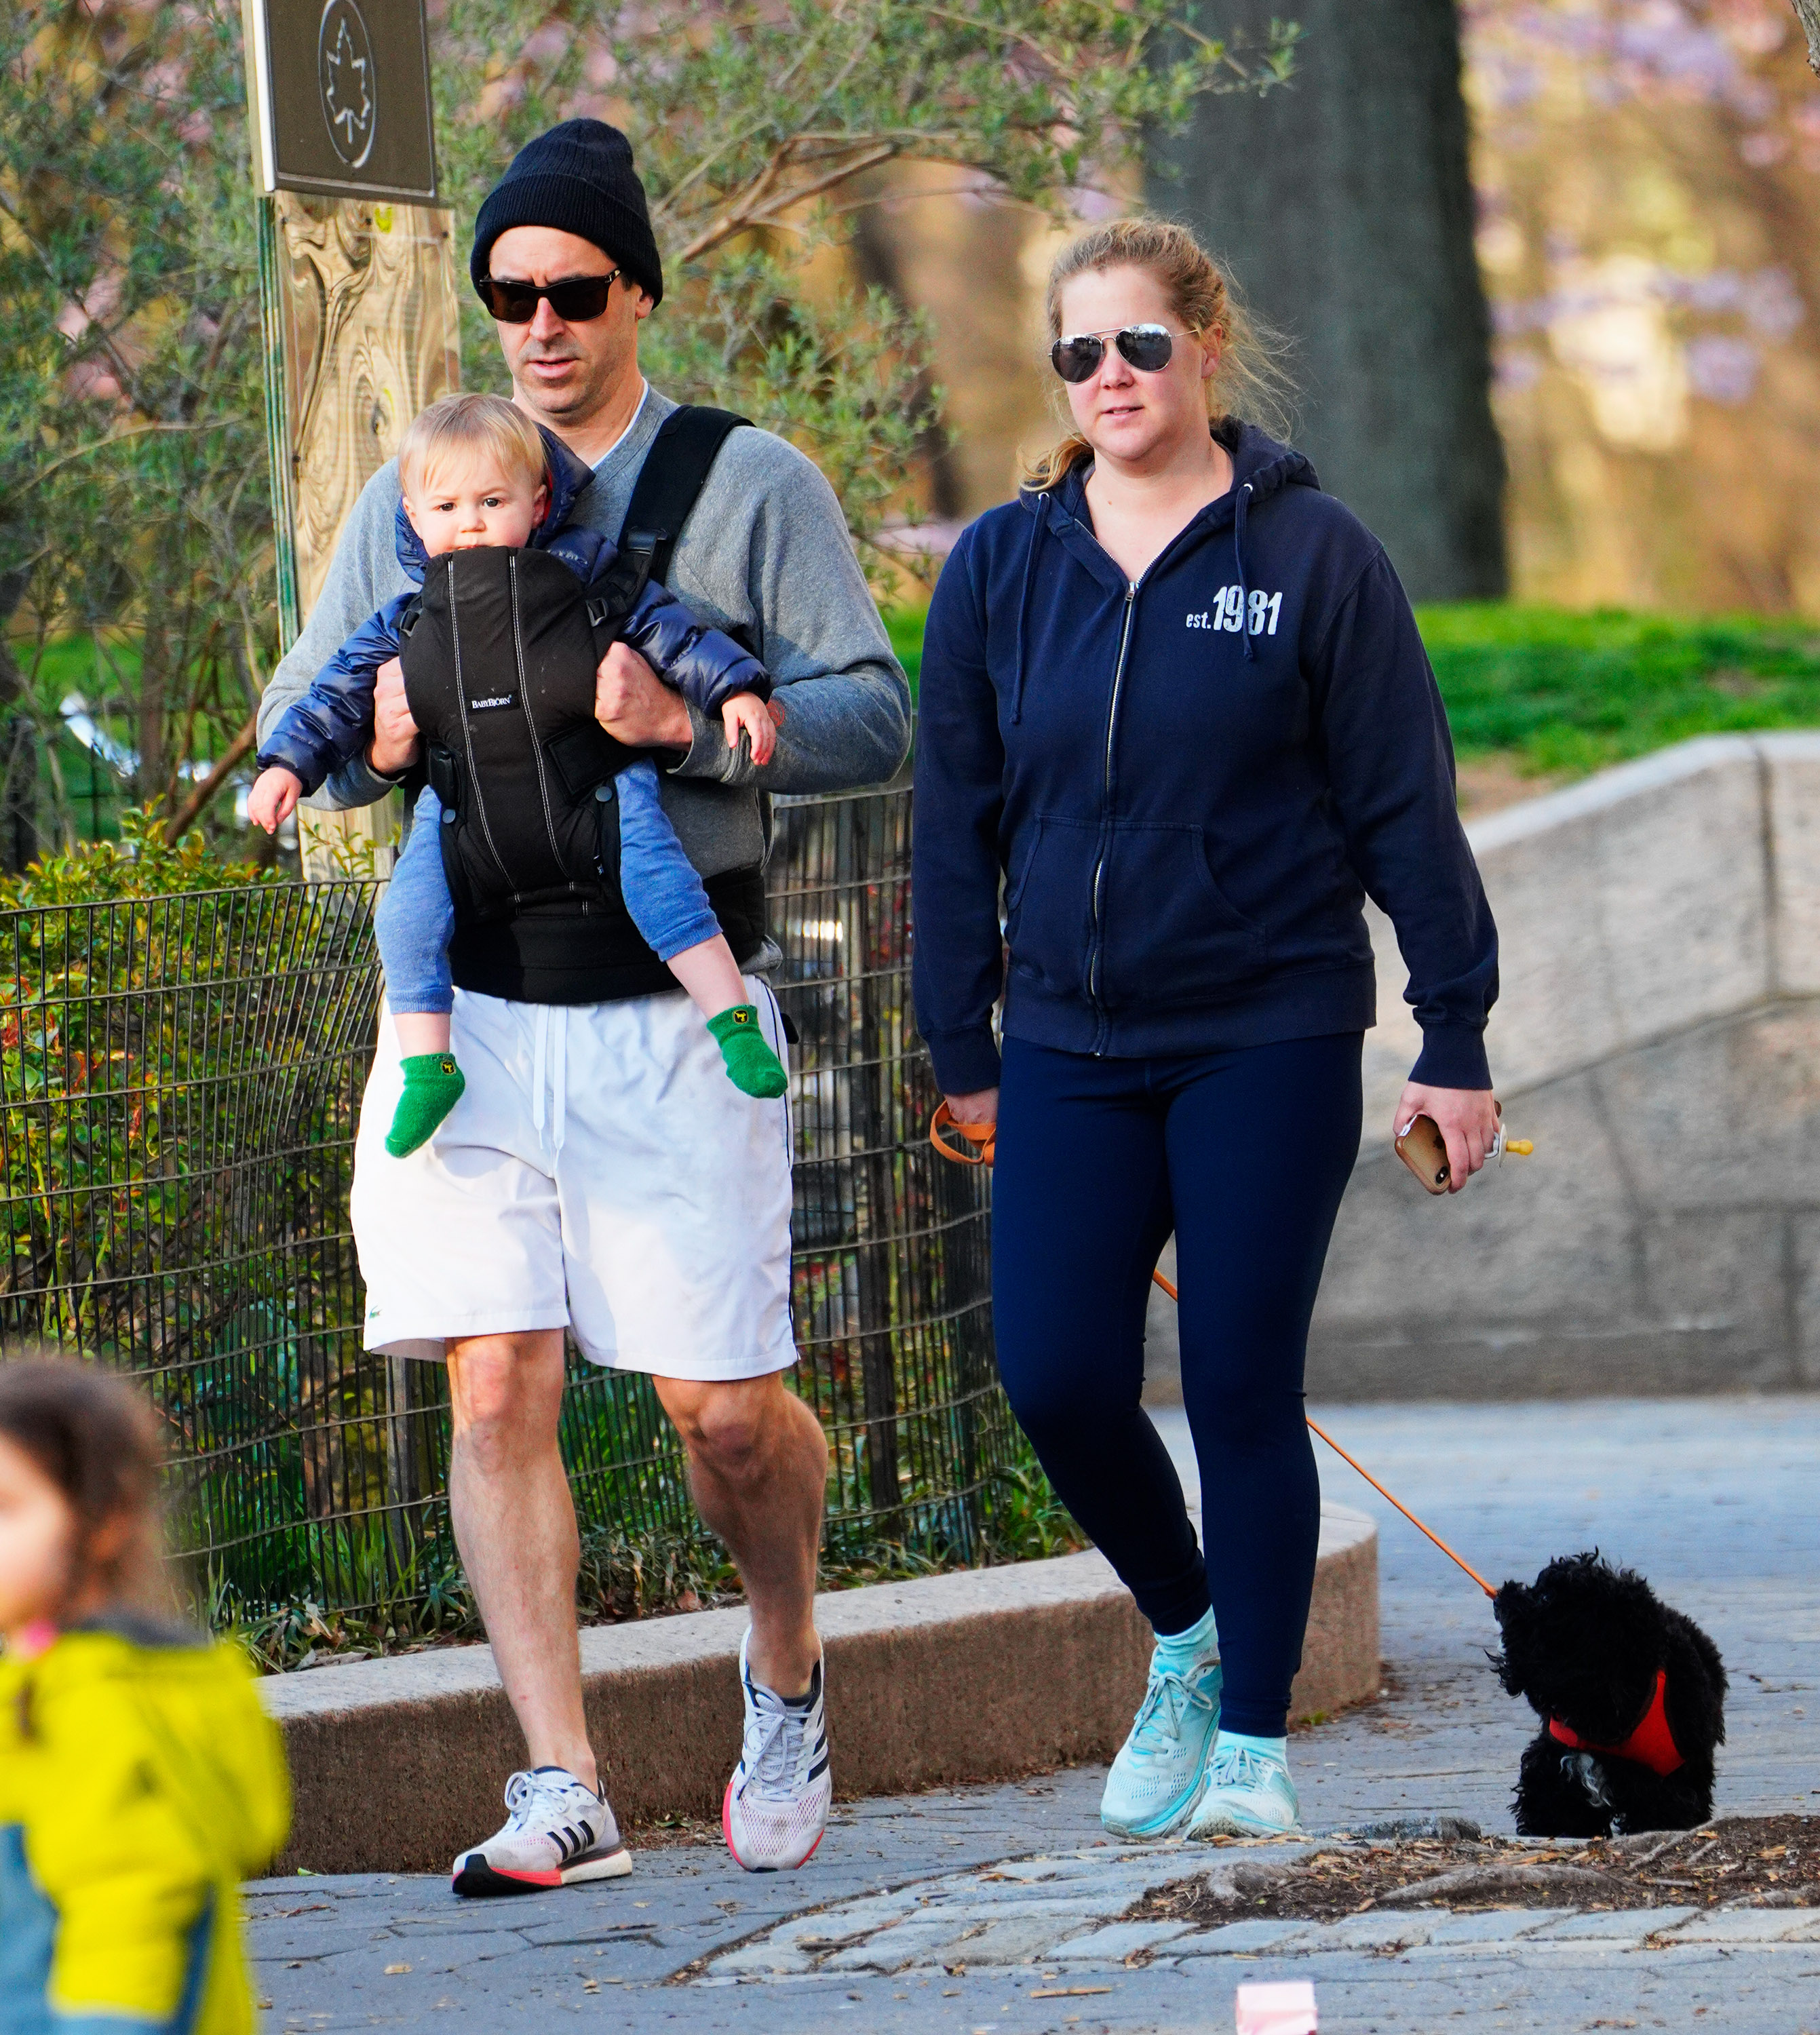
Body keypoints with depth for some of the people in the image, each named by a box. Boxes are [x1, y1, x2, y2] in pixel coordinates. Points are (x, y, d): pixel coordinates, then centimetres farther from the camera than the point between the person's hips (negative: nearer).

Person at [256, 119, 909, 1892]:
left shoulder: (752, 488, 3)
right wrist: (365, 739, -10)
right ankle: (562, 1793, -4)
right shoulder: (412, 497, 12)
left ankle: (786, 1677, 29)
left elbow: (876, 719, -4)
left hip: (671, 1011, -2)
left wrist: (697, 727, -21)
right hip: (470, 1001, 2)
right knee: (494, 1387, -7)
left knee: (724, 1408, -1)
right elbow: (294, 723, 14)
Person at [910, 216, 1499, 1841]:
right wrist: (965, 1050, 11)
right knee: (1057, 1378, -5)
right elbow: (955, 820, 12)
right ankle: (1185, 1633, 22)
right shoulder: (1000, 569, 5)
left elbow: (1403, 806, -1)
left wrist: (1456, 1037, -3)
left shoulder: (1312, 557, -3)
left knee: (1243, 1391, -3)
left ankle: (1255, 1740, 9)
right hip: (1073, 1050, 3)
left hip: (1271, 1042, -3)